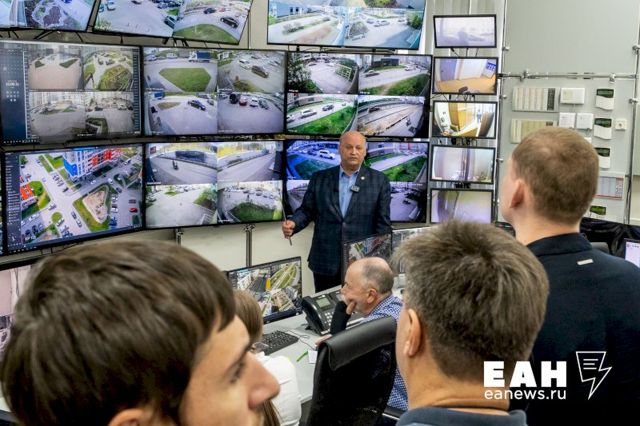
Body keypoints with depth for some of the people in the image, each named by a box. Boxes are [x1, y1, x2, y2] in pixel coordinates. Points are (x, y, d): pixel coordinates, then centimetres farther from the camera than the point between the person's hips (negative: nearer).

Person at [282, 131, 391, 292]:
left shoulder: (379, 181, 3)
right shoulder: (319, 178, 7)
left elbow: (383, 223, 2)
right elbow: (306, 210, 8)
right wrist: (293, 224, -12)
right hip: (325, 263, 2)